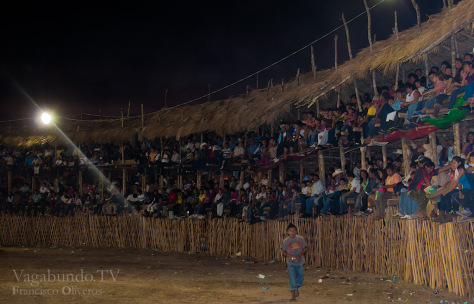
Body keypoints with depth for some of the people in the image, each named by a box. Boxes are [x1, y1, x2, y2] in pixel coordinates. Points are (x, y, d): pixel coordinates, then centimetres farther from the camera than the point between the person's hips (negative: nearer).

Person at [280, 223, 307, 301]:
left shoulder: (300, 239, -5)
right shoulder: (286, 241, -7)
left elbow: (304, 249, 2)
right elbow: (283, 251, 0)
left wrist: (299, 255, -15)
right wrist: (290, 256, -17)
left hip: (300, 261, 2)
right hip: (290, 263, -2)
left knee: (300, 276, 10)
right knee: (292, 278, -8)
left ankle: (297, 288, 40)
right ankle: (293, 294, -1)